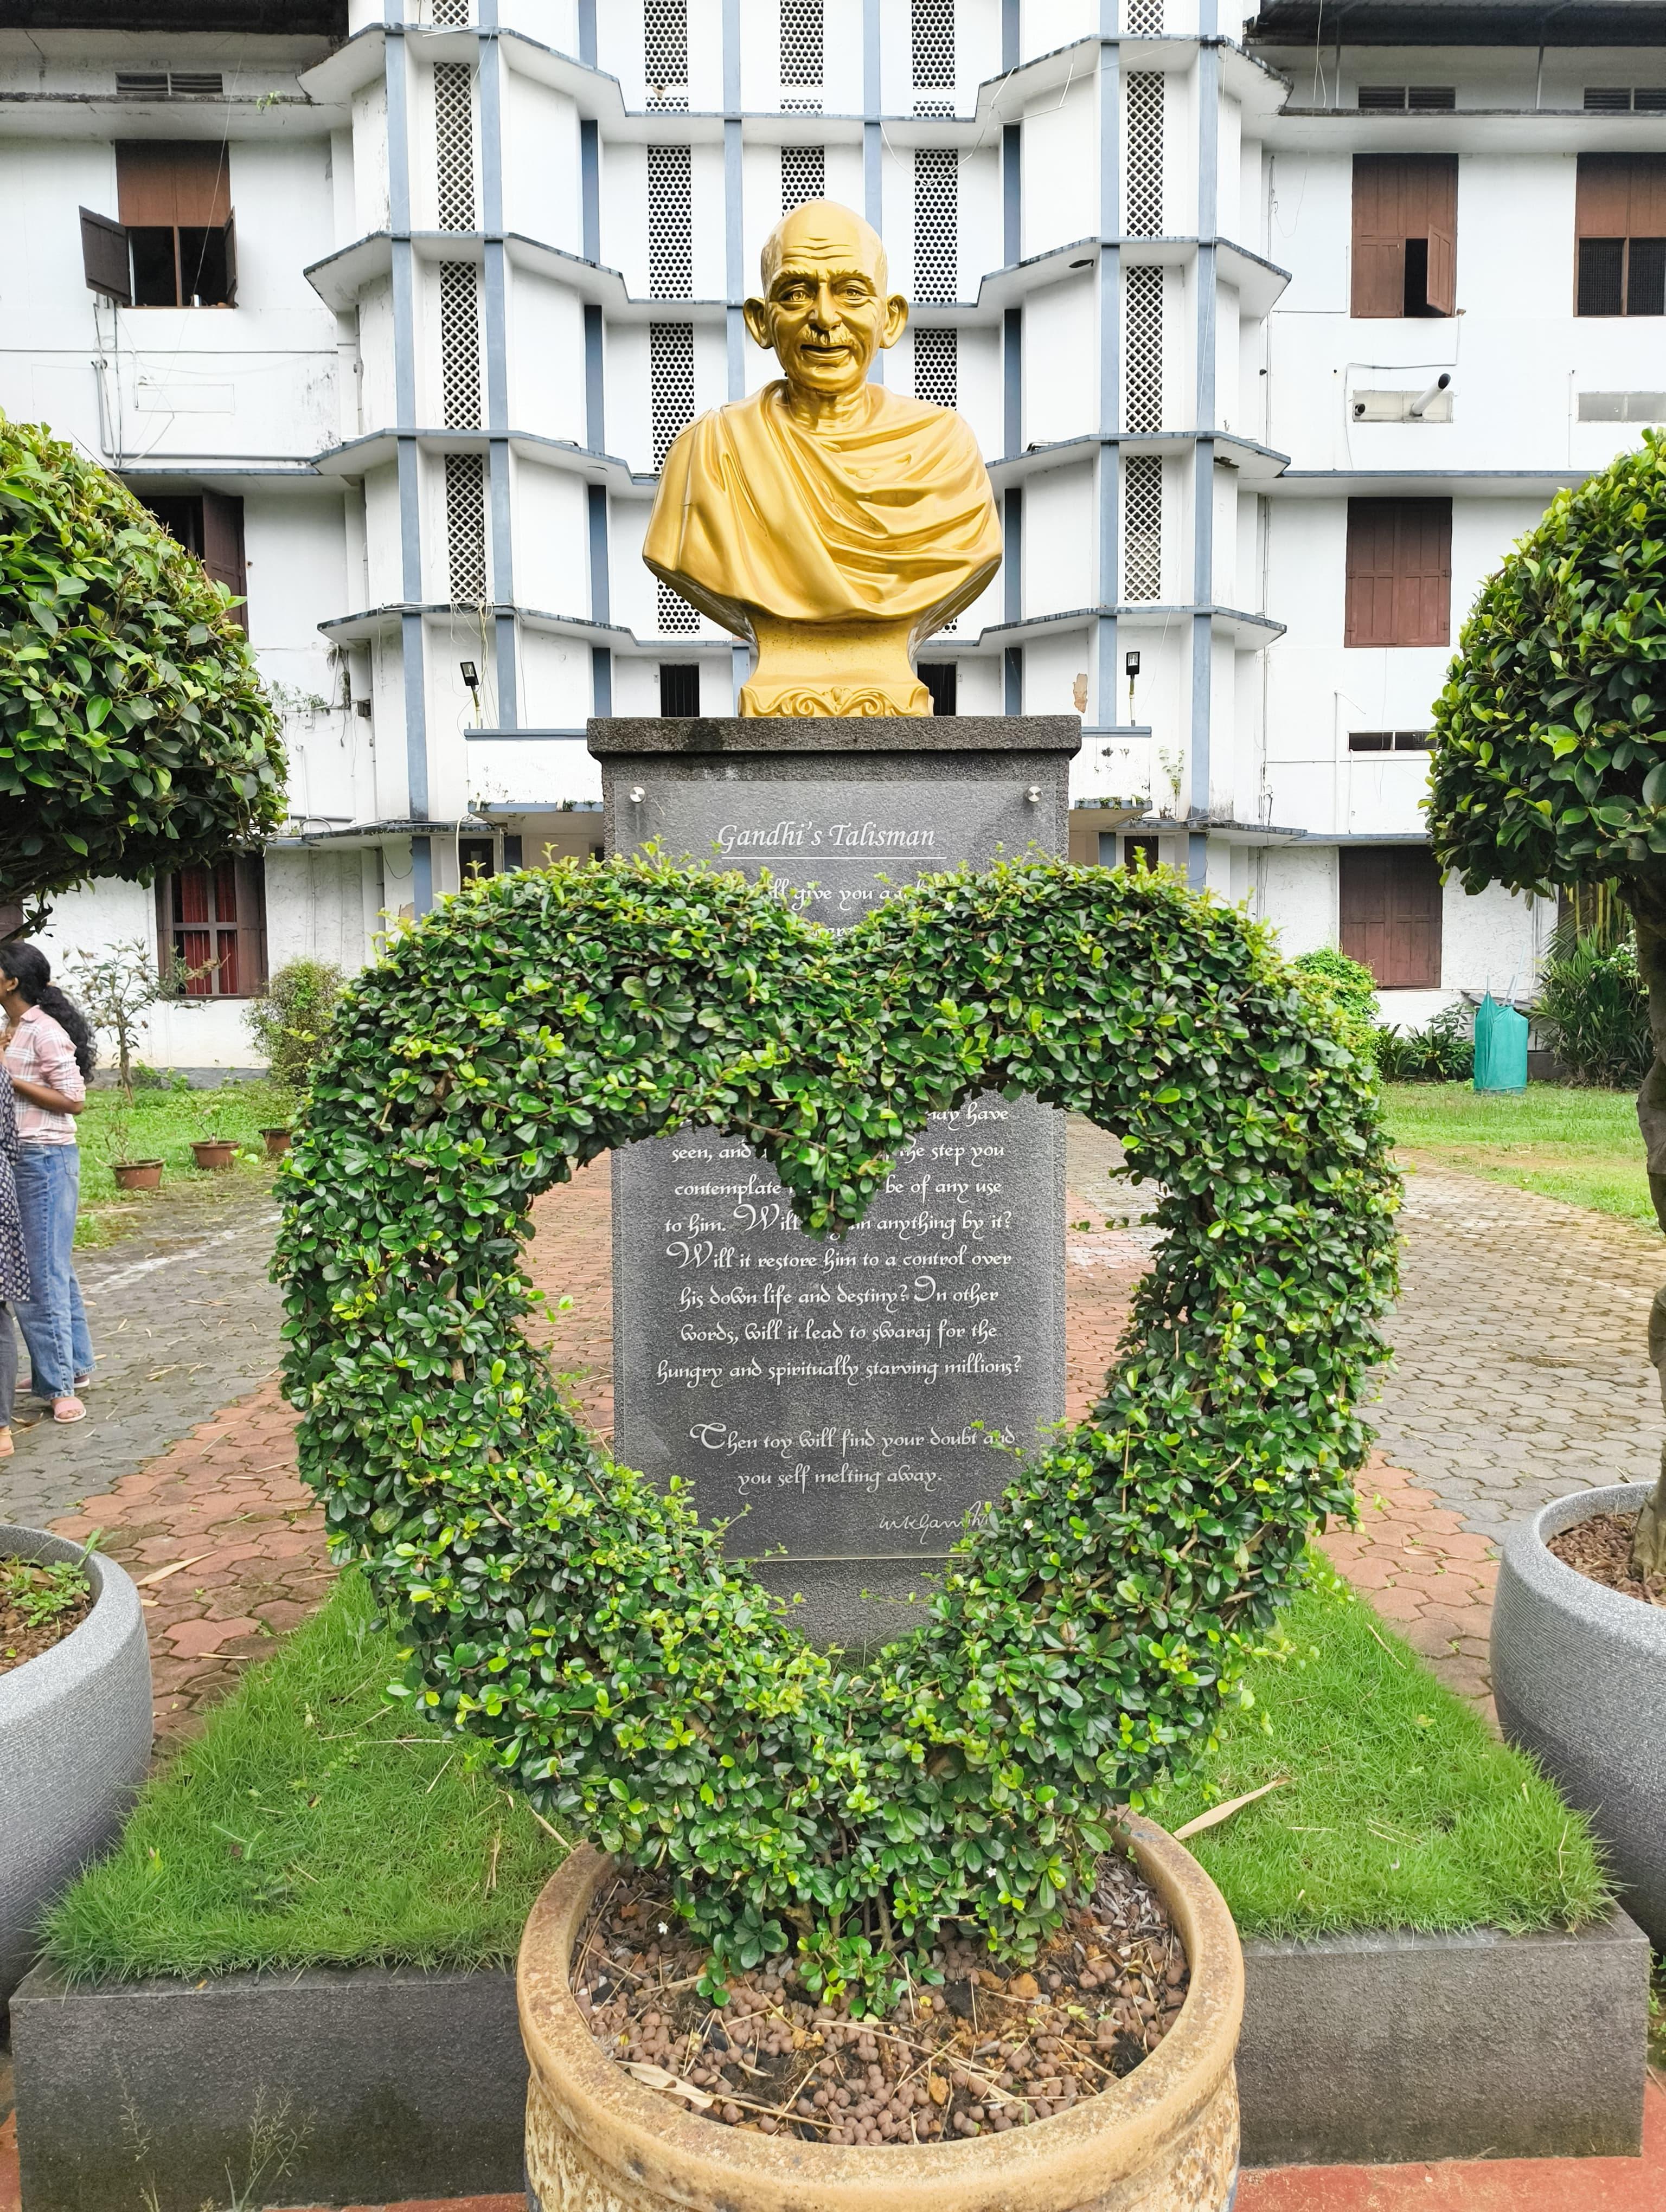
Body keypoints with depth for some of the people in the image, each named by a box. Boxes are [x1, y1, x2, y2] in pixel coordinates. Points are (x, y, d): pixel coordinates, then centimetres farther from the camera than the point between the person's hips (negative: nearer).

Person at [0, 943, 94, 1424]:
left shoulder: (45, 1031, -14)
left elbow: (72, 1099, -15)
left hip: (46, 1159, -9)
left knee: (42, 1271, -5)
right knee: (52, 1267, 15)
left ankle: (60, 1383, 2)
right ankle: (75, 1364, 26)